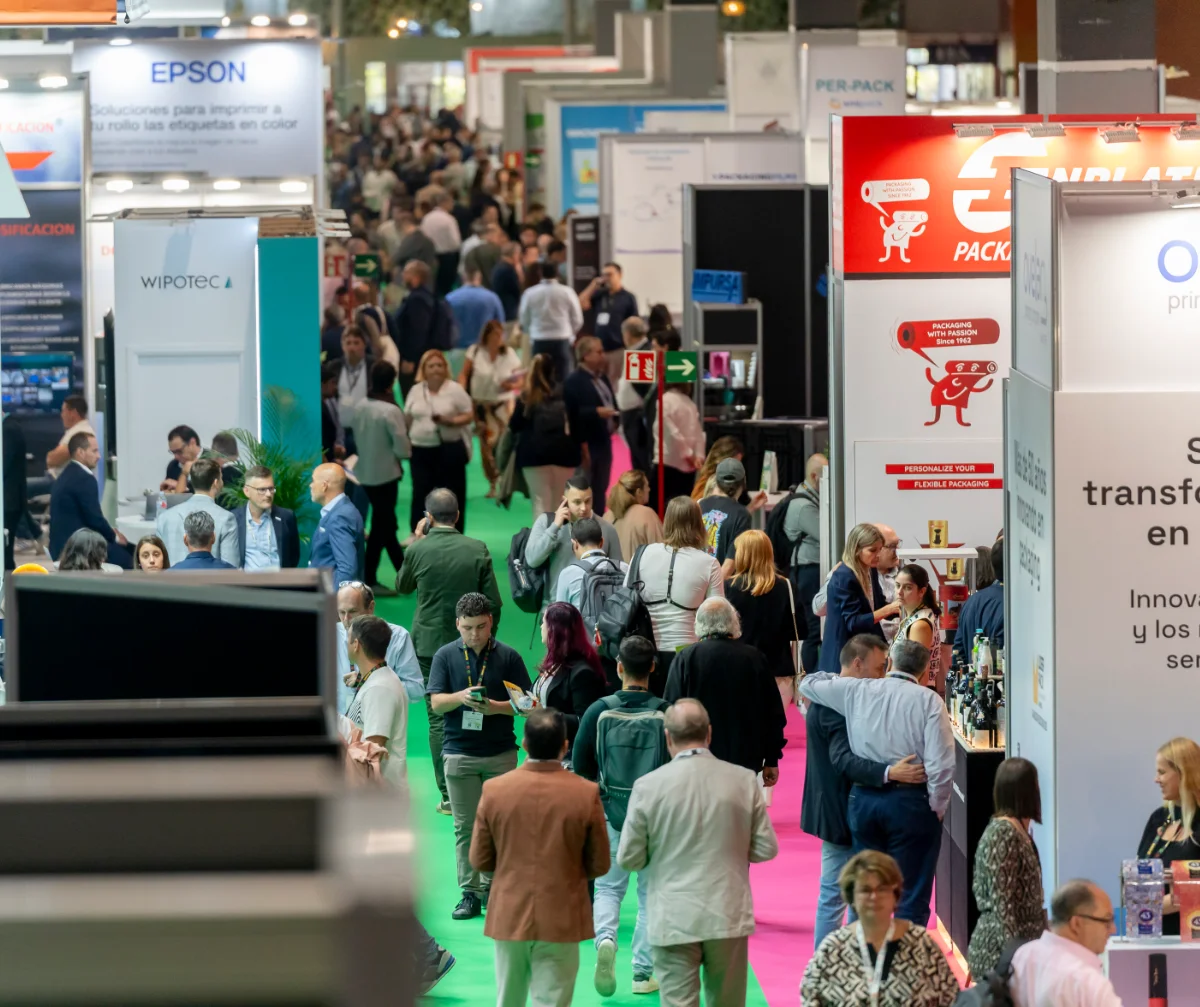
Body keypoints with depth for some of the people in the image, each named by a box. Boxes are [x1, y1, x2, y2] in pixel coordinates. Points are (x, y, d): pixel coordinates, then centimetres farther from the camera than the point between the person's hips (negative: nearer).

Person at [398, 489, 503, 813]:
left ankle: (449, 795, 0)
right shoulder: (478, 550, -6)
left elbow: (402, 586, 11)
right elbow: (493, 602, -2)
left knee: (438, 719, 2)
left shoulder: (419, 550, -9)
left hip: (430, 643, -1)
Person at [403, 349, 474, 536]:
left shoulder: (455, 389, -4)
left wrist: (451, 421, -21)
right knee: (420, 493, 5)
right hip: (421, 449, 3)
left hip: (449, 448, -3)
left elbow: (469, 415, -5)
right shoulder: (416, 390, 8)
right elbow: (407, 419, 13)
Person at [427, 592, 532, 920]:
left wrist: (496, 707, -16)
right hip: (459, 753, 1)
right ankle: (471, 893, 6)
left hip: (501, 753, -1)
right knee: (465, 826, 2)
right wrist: (461, 698, -20)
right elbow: (436, 702, 0)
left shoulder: (508, 656, 2)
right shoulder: (445, 656, 5)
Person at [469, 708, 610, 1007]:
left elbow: (479, 860, 1)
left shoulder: (494, 790, -7)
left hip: (509, 916, 2)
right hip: (561, 921, -2)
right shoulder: (586, 794, -12)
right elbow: (599, 865, -3)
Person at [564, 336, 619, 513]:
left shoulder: (603, 378, 14)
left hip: (603, 441, 8)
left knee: (600, 490, 14)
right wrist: (596, 412, -25)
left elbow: (612, 404, 18)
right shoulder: (574, 382, -12)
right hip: (586, 444, -8)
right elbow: (572, 414, -21)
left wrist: (614, 422, -1)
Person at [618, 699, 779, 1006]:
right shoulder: (743, 781, -4)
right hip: (729, 916, 2)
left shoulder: (648, 786, -9)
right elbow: (766, 849, 0)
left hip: (673, 920, -2)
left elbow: (629, 858, -4)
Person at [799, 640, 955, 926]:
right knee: (911, 899, 1)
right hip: (911, 802, -4)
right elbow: (941, 764, -13)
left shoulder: (857, 690, 5)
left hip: (863, 800, 4)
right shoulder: (929, 701, -6)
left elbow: (809, 685, 20)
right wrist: (937, 808, -1)